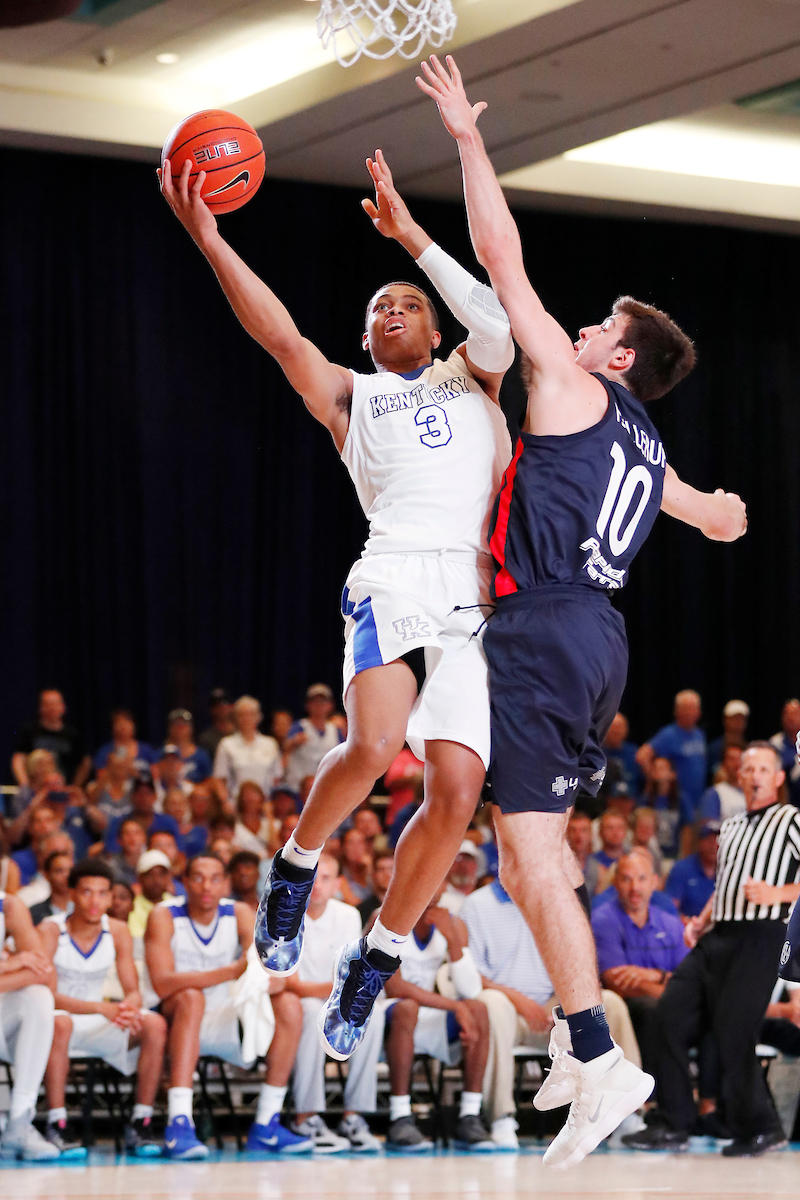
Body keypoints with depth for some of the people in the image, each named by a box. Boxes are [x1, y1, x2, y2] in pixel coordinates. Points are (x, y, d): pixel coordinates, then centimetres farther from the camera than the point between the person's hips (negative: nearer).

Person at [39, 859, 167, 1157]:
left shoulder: (118, 932, -1)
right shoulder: (50, 931, -14)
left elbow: (133, 992, 0)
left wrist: (129, 1007, -27)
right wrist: (101, 1008, -34)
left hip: (98, 1027, 4)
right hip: (59, 1015, -4)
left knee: (155, 1024, -21)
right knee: (60, 1023, -40)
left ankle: (140, 1124, -15)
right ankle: (56, 1127, -34)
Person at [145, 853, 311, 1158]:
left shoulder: (240, 914, -1)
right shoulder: (164, 916, -12)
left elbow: (277, 978, -11)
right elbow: (162, 984, -28)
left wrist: (271, 981, -39)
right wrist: (232, 972, -39)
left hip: (222, 1025, 4)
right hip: (174, 1021, -4)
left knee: (289, 1005, -17)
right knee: (191, 997, -36)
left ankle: (265, 1127, -15)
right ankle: (178, 1124, -47)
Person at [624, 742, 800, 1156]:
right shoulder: (730, 828, 23)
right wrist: (701, 921, 16)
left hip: (758, 937, -8)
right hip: (717, 937, 8)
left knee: (733, 1031, -11)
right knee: (671, 1014, 0)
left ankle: (758, 1128, 4)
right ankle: (672, 1124, 6)